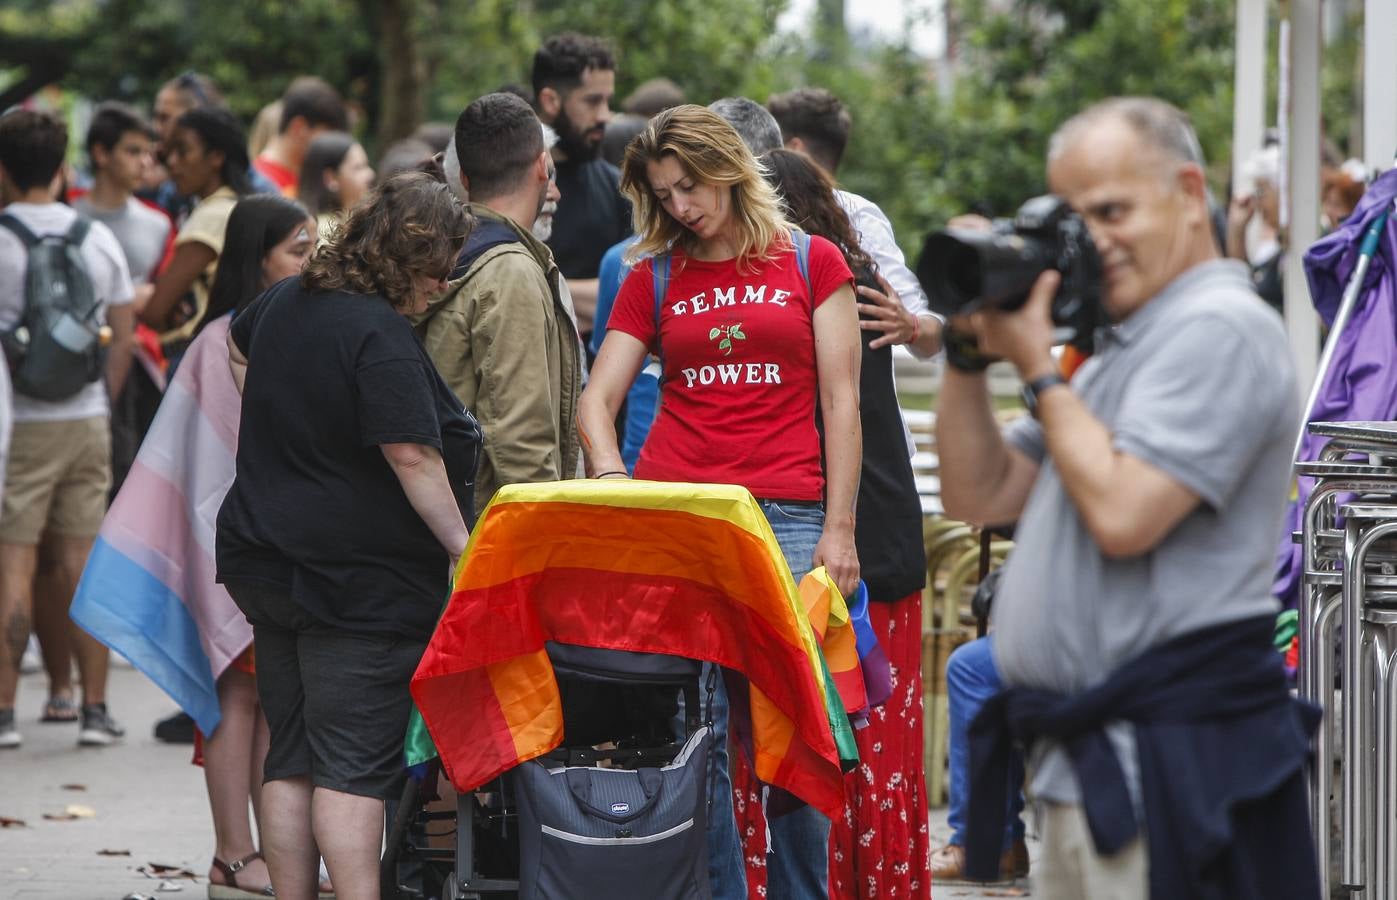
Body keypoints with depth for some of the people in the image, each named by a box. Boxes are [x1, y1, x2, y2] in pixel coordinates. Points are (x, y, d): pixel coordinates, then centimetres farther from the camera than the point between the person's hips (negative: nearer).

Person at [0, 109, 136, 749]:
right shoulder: (99, 239, 7)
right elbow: (122, 339, 9)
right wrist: (101, 406, 15)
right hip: (87, 421, 5)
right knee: (81, 560, 9)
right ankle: (94, 708, 9)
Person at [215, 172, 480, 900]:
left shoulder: (288, 300, 9)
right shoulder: (381, 336, -18)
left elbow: (236, 343, 32)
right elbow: (413, 457, -23)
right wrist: (462, 548, -17)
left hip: (267, 563, 8)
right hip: (360, 579, -8)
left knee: (290, 758, 11)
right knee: (356, 763, -8)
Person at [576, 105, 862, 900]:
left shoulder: (813, 263, 8)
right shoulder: (654, 276, 13)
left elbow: (841, 403, 5)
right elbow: (598, 400, 10)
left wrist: (839, 528, -2)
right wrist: (613, 481, -9)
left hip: (788, 514, -2)